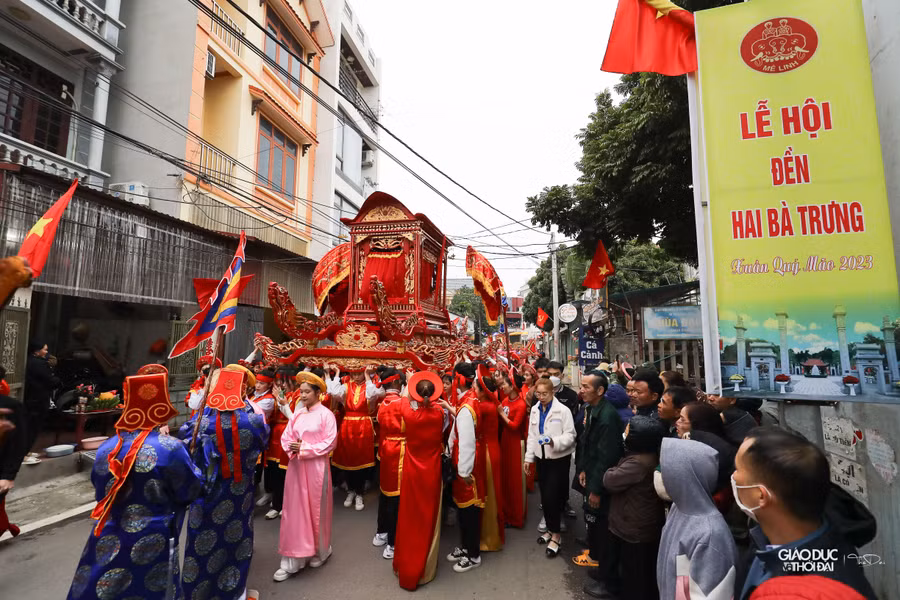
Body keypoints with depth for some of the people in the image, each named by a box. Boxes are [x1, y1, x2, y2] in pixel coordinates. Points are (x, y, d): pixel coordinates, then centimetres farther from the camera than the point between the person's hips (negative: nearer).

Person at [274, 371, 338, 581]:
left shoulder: (326, 414, -9)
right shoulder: (296, 414, 6)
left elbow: (330, 442, -13)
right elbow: (285, 437, 7)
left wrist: (305, 449, -17)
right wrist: (291, 448, -14)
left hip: (316, 467, -4)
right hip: (296, 466, 5)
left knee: (316, 509, 9)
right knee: (294, 511, 8)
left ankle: (320, 552, 31)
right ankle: (291, 561, 18)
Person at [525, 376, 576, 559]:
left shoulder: (563, 410, -13)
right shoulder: (534, 410, 5)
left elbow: (570, 436, -14)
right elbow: (531, 435, 10)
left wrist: (554, 441, -31)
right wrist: (528, 457, 7)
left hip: (559, 459, -5)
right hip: (541, 458, 6)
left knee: (552, 496, -6)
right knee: (544, 496, 13)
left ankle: (556, 534, 12)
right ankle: (550, 529, 31)